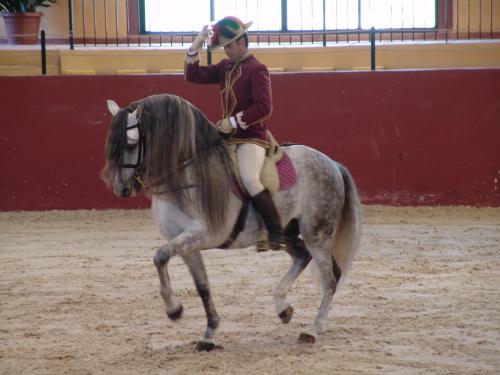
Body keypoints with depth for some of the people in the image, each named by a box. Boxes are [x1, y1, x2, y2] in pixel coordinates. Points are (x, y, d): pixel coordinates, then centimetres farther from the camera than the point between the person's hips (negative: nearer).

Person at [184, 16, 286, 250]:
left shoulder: (256, 69, -10)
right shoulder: (225, 67, 12)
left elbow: (263, 108, -19)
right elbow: (193, 76, 12)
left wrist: (233, 122, -18)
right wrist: (195, 47, 0)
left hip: (251, 136, -9)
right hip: (228, 135, 9)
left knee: (249, 179, -31)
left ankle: (276, 233, -26)